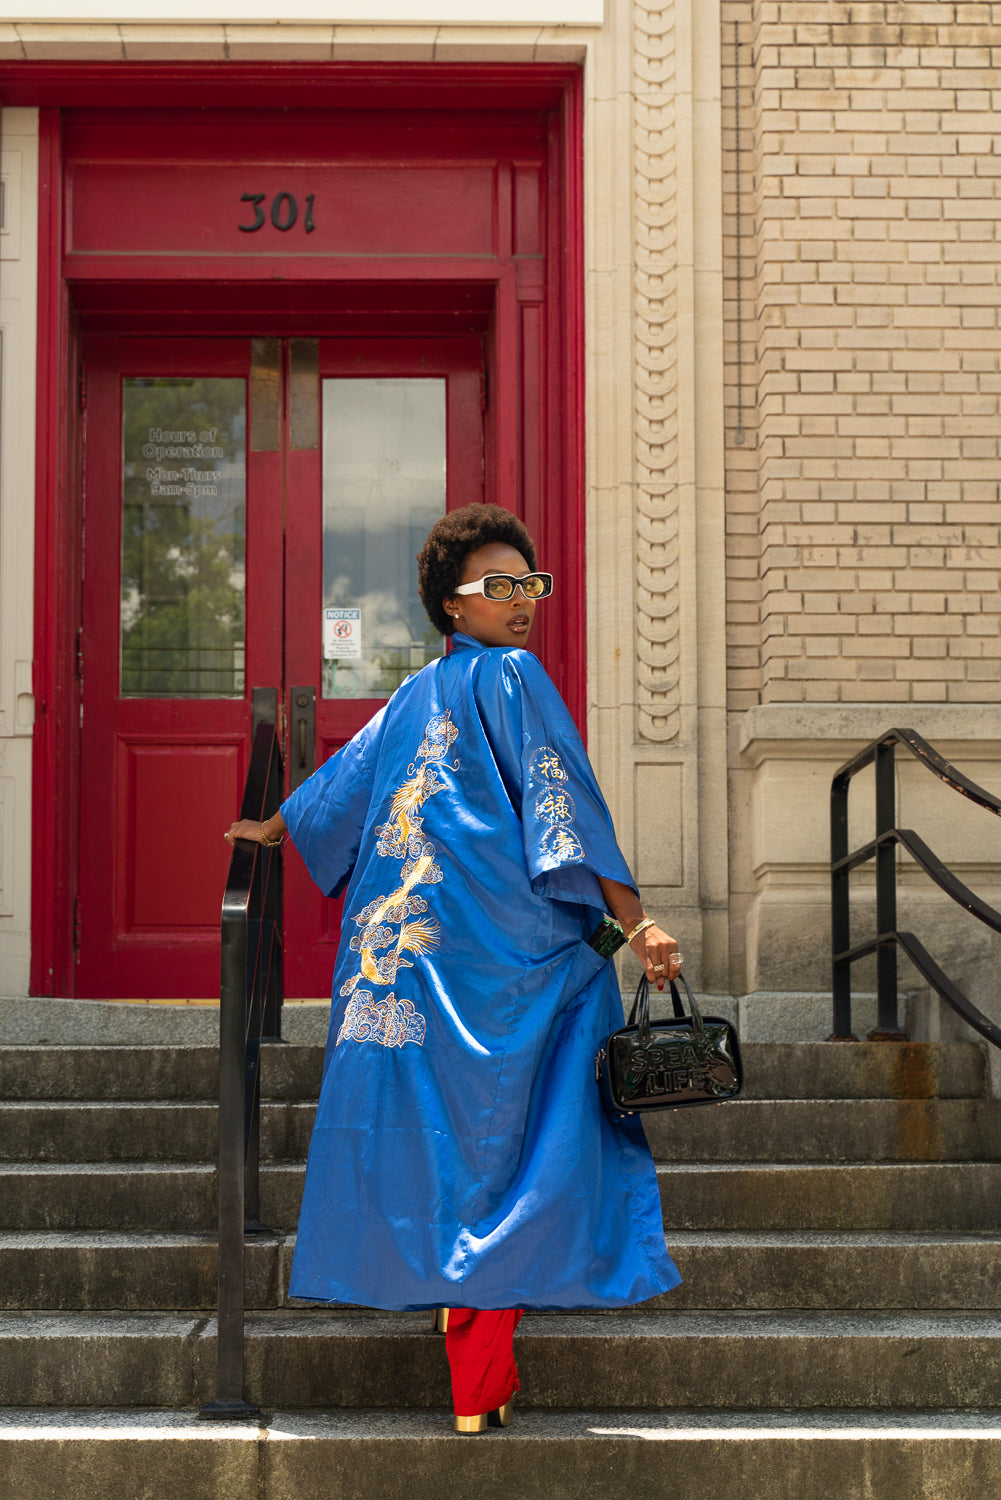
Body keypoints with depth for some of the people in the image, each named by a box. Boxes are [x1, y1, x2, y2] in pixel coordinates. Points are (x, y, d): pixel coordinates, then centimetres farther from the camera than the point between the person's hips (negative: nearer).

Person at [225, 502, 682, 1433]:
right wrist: (634, 921, -12)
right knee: (494, 1140, -5)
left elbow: (346, 781, 31)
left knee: (436, 1136, 10)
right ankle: (480, 1382, -4)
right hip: (502, 954, -6)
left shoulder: (413, 697, 18)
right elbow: (563, 804, -10)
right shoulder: (511, 676, -2)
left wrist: (271, 830, 49)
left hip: (403, 950, 7)